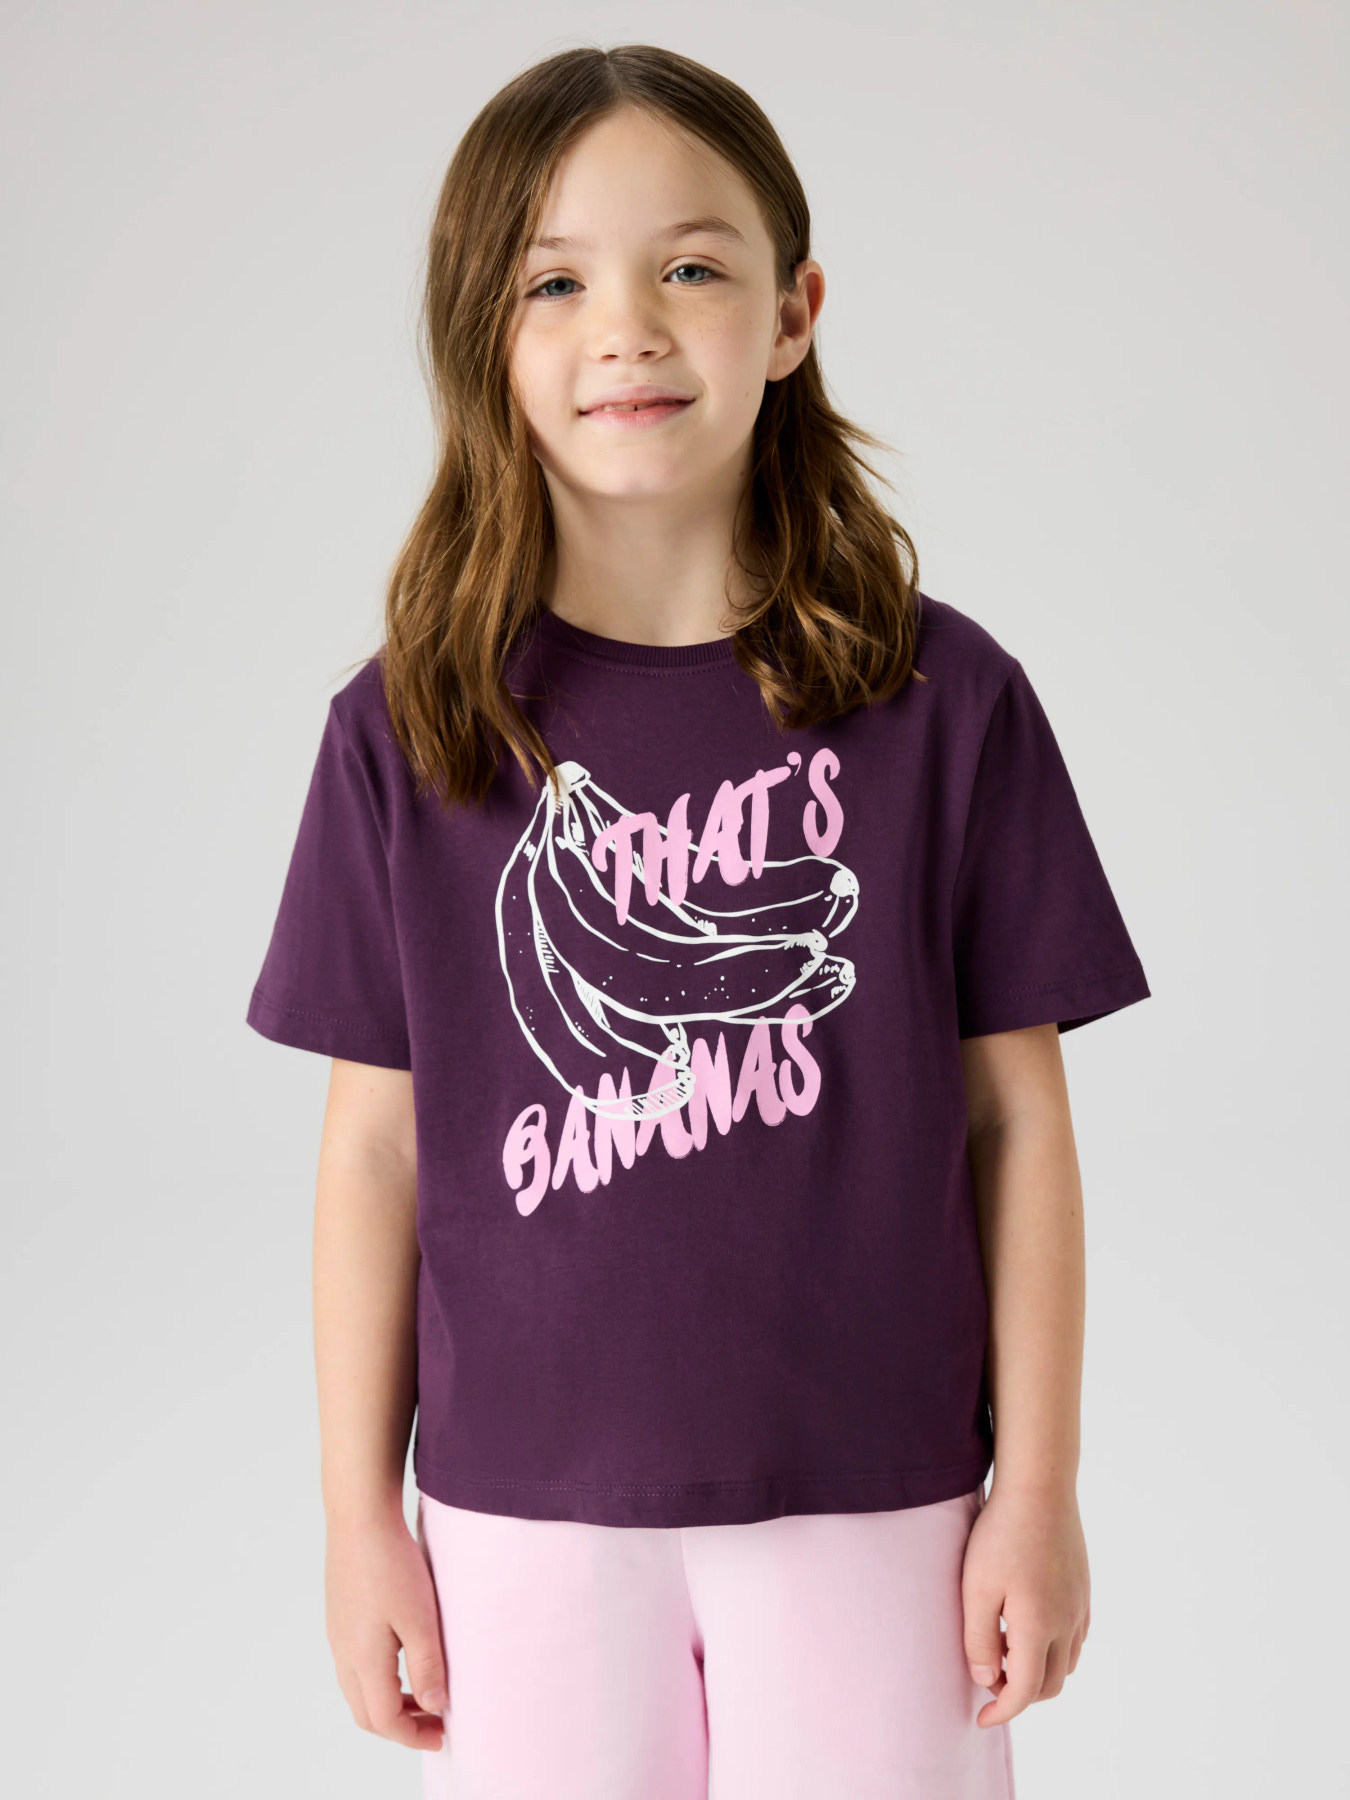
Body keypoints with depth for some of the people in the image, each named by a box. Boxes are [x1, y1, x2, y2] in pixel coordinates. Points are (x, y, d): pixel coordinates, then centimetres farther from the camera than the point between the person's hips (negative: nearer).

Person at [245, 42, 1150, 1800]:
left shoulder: (944, 701, -6)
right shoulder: (408, 732, -4)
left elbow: (1013, 1115, -1)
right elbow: (376, 1142, 0)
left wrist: (1041, 1484, 0)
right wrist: (361, 1516, 3)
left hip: (871, 1497, 0)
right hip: (527, 1506, 1)